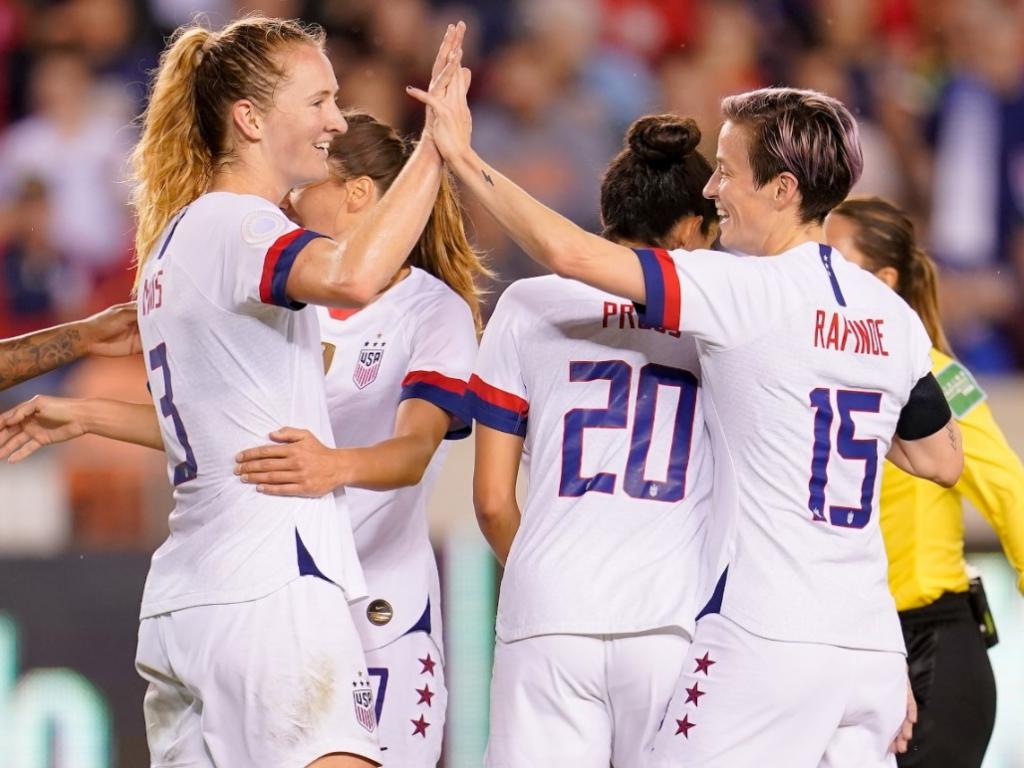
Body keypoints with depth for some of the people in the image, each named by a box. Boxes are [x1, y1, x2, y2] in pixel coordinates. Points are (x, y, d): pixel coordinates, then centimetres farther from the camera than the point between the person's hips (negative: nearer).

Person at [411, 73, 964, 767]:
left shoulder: (748, 293, -8)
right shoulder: (893, 315, 10)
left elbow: (569, 253, -12)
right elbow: (943, 461, 23)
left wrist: (461, 154, -3)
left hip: (766, 639, -7)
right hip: (874, 647, 7)